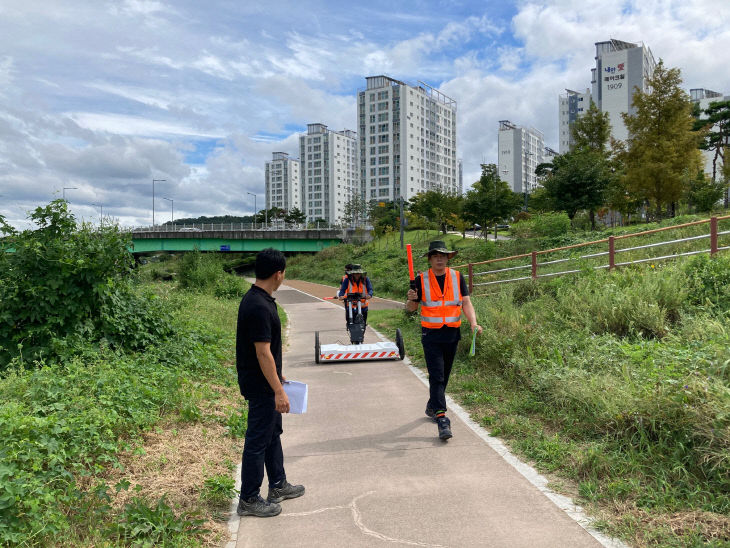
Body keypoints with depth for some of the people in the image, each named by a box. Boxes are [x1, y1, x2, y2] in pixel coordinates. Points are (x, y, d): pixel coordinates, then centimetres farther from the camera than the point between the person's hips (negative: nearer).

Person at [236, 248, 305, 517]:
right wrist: (278, 391, -22)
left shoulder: (256, 299, 6)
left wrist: (277, 376, 23)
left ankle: (278, 485, 35)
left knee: (273, 432, 21)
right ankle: (249, 500, 15)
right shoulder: (259, 307, -26)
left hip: (264, 382, 10)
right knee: (258, 440, 2)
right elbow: (263, 353, -26)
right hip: (261, 385, -10)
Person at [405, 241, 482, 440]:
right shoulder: (421, 280, -2)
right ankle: (441, 418, -10)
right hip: (431, 334, -3)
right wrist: (411, 299, -20)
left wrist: (473, 323, -12)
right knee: (436, 376, -9)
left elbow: (466, 303, 3)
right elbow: (411, 308, 3)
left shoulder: (457, 277, 4)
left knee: (444, 375, 16)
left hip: (452, 334, 3)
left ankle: (432, 406, 37)